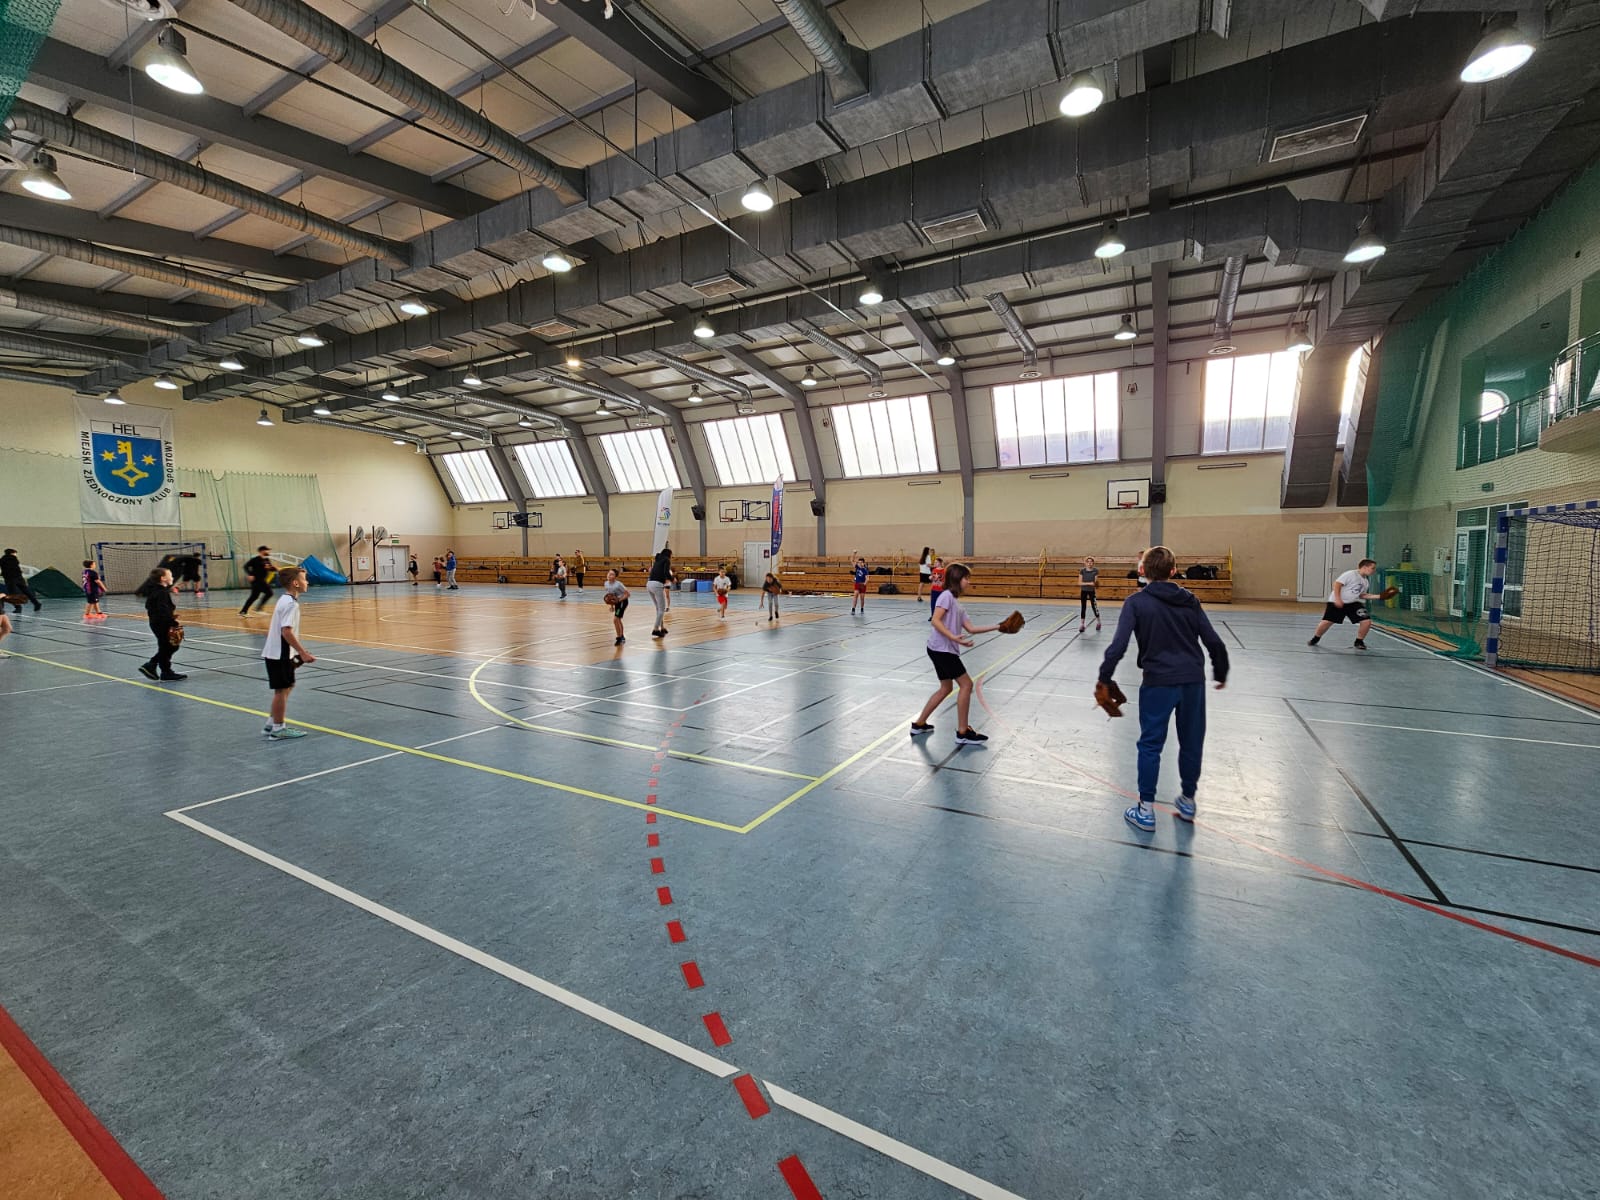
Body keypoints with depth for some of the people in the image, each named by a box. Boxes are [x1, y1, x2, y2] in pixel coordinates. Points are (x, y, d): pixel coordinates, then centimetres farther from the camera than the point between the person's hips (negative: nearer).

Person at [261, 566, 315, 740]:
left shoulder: (285, 600, 12)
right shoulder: (290, 603, -19)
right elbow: (286, 632, -27)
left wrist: (301, 649, 20)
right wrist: (303, 652, -24)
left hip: (277, 653, 10)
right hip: (279, 655, -10)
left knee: (287, 687, 19)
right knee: (281, 689, 0)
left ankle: (272, 725, 28)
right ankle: (278, 729, 11)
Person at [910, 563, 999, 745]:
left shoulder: (957, 602, 18)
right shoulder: (947, 595, -10)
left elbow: (971, 628, 12)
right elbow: (935, 620, -20)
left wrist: (997, 627, 9)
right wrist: (953, 637, -29)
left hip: (944, 650, 10)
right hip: (941, 648, -10)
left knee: (946, 687, 17)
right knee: (966, 684, -5)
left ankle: (919, 724, 24)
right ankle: (963, 733, 2)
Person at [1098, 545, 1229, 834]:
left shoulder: (1136, 602, -6)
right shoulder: (1189, 600, 6)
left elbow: (1118, 645, -15)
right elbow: (1214, 642, 7)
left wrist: (1104, 678, -8)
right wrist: (1221, 673, 22)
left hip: (1158, 682, -4)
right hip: (1193, 680, 4)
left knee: (1151, 745, 6)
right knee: (1191, 742, 18)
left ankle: (1145, 811, 10)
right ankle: (1187, 801, 33)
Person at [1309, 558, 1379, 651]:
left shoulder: (1365, 581, 12)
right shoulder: (1351, 574, -13)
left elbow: (1361, 594, 18)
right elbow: (1337, 584, -18)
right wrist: (1337, 599, -24)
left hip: (1353, 603, 7)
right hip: (1337, 602, -6)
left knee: (1367, 621, -8)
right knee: (1326, 622, -11)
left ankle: (1359, 641, 11)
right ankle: (1315, 638, 14)